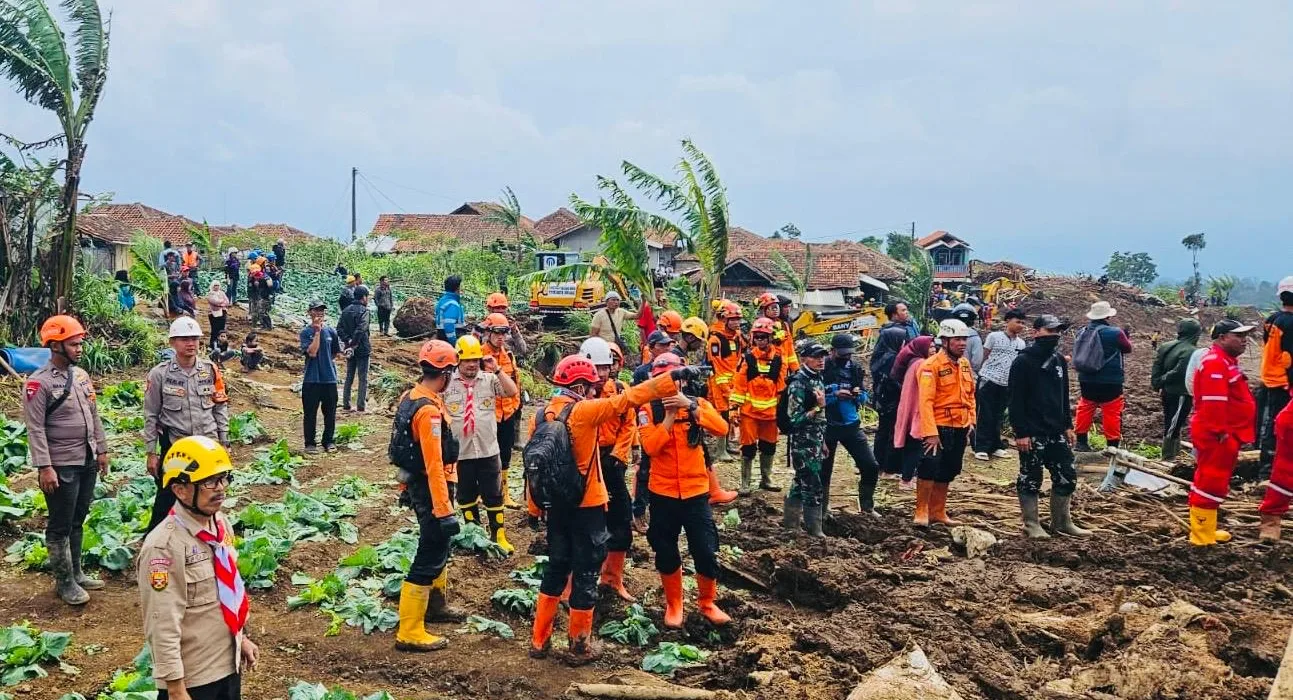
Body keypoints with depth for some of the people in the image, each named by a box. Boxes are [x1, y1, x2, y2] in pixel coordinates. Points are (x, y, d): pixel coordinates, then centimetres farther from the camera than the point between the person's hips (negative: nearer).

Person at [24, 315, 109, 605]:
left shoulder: (81, 375, 8)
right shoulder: (39, 383, -14)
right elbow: (35, 429, -16)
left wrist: (101, 449, 15)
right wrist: (44, 467, -19)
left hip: (87, 462, 7)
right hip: (61, 466, -7)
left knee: (78, 521, 17)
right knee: (60, 526, 5)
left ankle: (76, 573, 28)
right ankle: (64, 583, 15)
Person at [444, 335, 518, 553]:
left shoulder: (490, 379, -1)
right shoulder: (447, 382, -3)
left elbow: (513, 392, -13)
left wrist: (497, 370, -18)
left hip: (488, 450, 0)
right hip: (460, 452, 0)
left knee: (494, 496, 7)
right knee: (466, 497, 14)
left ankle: (498, 536, 18)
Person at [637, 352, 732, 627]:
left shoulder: (696, 403, 0)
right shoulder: (648, 409, -4)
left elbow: (721, 428, -18)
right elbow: (650, 447, -18)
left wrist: (690, 406, -26)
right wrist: (670, 414, -21)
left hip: (696, 491, 1)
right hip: (663, 493, 0)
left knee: (706, 552, 2)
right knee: (666, 553, 11)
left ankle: (707, 602, 25)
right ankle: (673, 605, 31)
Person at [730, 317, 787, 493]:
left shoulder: (779, 359, 1)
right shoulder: (748, 358, -3)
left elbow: (783, 385, 7)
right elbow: (739, 384, -3)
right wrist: (735, 406, -7)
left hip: (770, 411, 2)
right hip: (749, 410, -2)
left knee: (769, 447, 14)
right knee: (748, 447, 0)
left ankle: (766, 479, 30)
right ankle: (745, 483, 9)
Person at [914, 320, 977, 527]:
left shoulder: (965, 364, 8)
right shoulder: (931, 366, -14)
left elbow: (970, 394, 18)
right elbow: (926, 401, -19)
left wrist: (971, 421, 9)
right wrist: (931, 432, -23)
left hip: (960, 428, 7)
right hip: (939, 427, -7)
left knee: (947, 471, 14)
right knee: (929, 468, -11)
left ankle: (938, 512, 25)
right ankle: (921, 512, 3)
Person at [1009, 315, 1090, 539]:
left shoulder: (1059, 360, 11)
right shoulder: (1023, 361, -11)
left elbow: (1064, 395, 19)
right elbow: (1015, 400, -13)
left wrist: (1068, 426, 14)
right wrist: (1021, 432, -17)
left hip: (1057, 432, 7)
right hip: (1032, 434, -7)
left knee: (1066, 477, 9)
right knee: (1030, 479, 3)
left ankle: (1061, 522, 22)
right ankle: (1032, 524, 14)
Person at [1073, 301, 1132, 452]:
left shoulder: (1082, 332, 0)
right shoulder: (1115, 333, -14)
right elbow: (1127, 348, 5)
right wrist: (1127, 337, 25)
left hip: (1086, 380, 5)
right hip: (1110, 382, -5)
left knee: (1085, 409, 17)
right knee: (1112, 413, 4)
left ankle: (1081, 442, 24)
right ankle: (1113, 444, 8)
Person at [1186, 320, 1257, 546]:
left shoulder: (1226, 361, 17)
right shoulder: (1215, 362, -18)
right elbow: (1214, 402, -26)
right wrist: (1220, 432, -25)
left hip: (1227, 435, 11)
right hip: (1216, 436, -11)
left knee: (1216, 482, 17)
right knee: (1211, 483, -6)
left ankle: (1207, 529, 27)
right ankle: (1202, 535, 0)